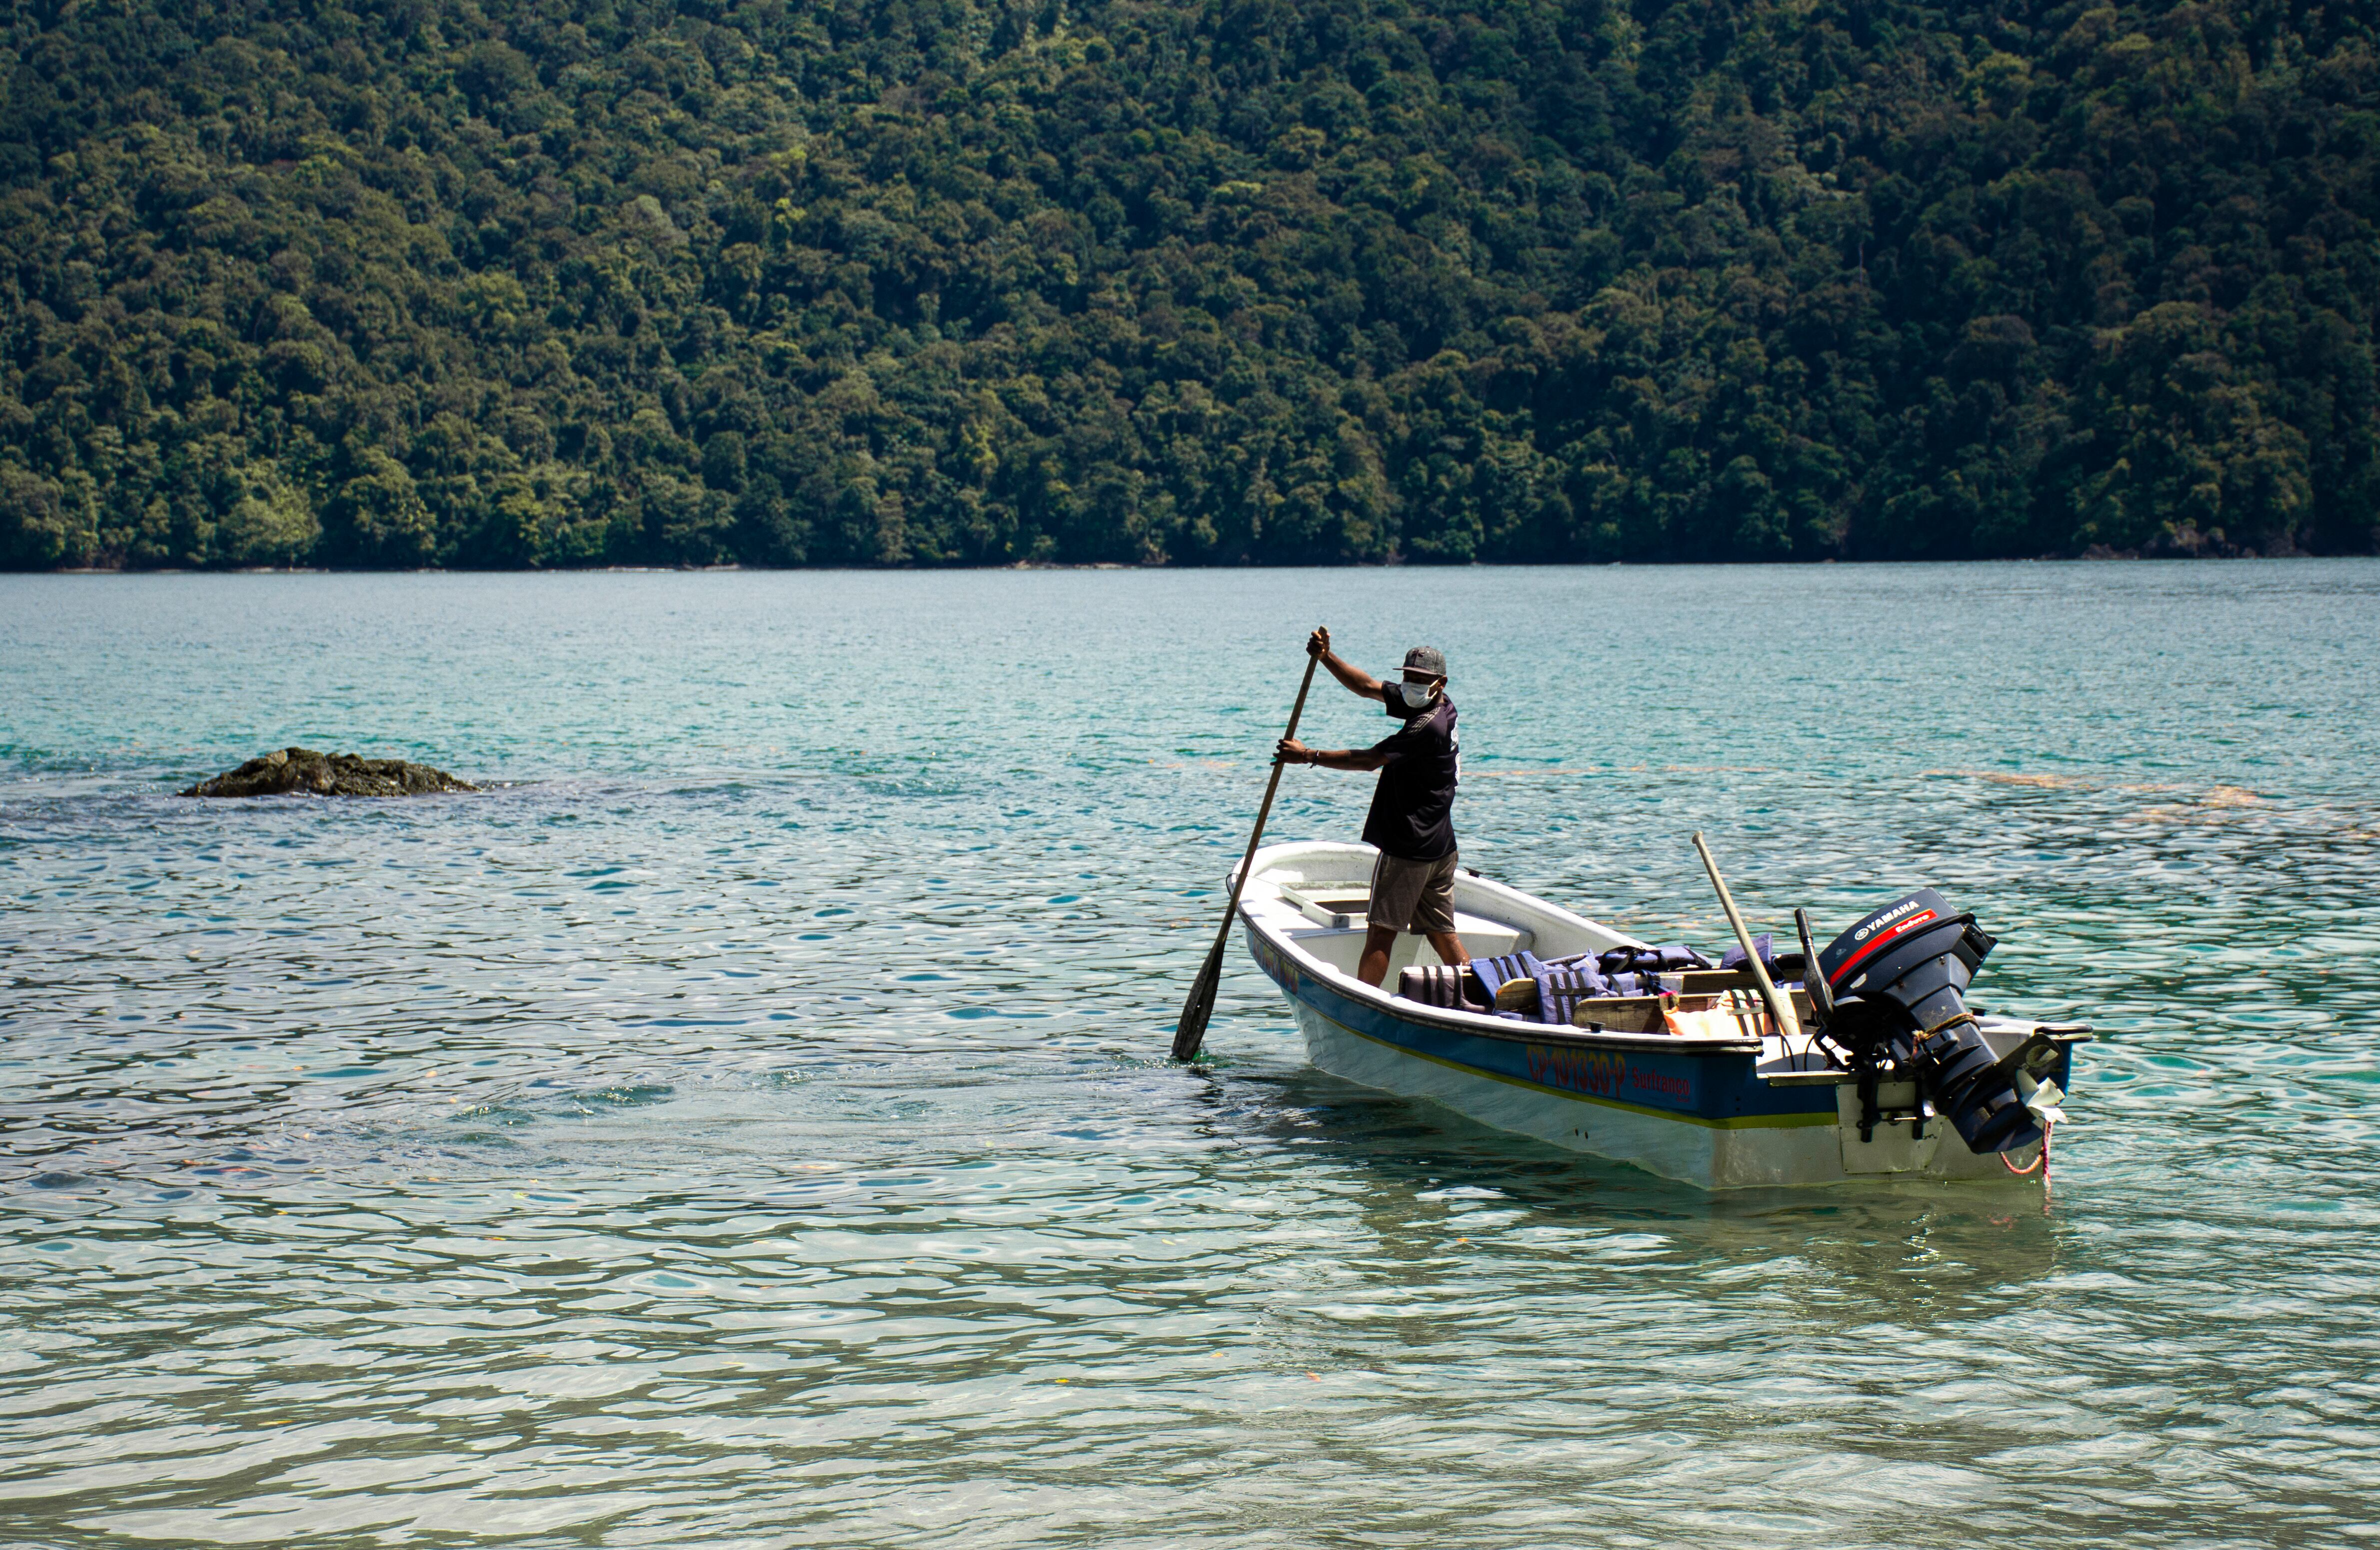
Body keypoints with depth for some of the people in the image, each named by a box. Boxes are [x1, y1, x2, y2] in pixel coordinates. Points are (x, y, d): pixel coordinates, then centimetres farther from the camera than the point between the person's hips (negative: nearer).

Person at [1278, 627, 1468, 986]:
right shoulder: (1441, 706, 8)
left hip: (1410, 847, -9)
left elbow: (1369, 759, -19)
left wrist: (1309, 756, -13)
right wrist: (1326, 657, -1)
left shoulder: (1428, 726, -20)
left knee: (1381, 932, -6)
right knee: (1442, 933, 10)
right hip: (1440, 848, 9)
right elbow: (1367, 687, 10)